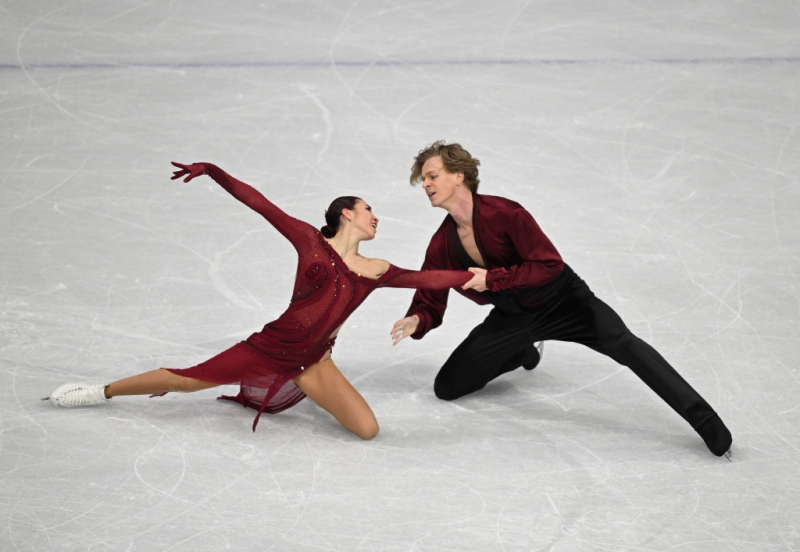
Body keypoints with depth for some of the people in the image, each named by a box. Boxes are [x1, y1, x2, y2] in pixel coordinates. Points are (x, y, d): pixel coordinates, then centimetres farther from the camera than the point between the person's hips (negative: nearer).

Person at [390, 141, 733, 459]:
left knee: (620, 342, -30)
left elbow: (550, 265, -26)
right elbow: (429, 302, 0)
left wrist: (492, 279, -31)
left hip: (560, 302, -6)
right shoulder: (441, 245, -7)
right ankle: (522, 353, 30)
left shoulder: (504, 214, -24)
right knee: (447, 386, 2)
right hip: (510, 318, 6)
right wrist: (416, 322, -24)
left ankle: (706, 422, -31)